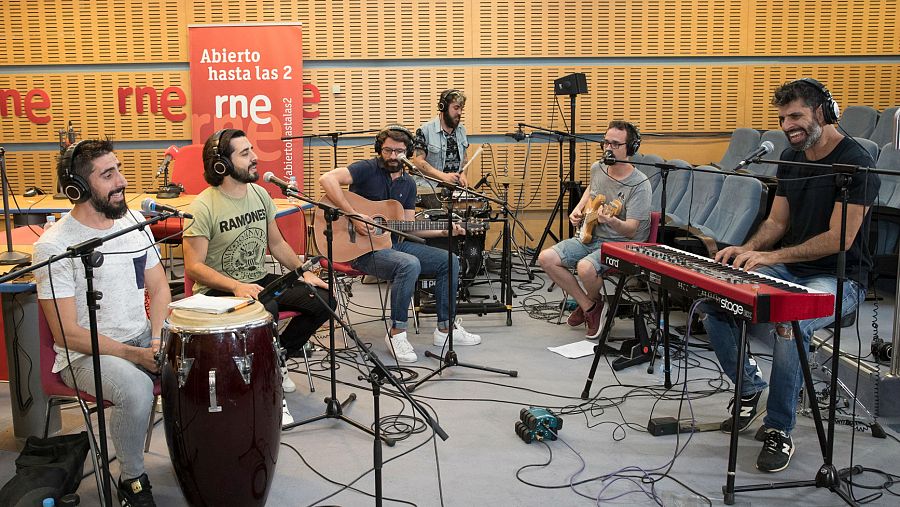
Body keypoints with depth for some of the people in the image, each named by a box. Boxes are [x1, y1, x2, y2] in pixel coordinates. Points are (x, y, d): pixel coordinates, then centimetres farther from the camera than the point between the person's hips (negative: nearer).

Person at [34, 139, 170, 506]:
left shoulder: (134, 222, 4)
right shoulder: (54, 246, -15)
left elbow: (159, 289, 10)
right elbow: (67, 333, -16)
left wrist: (159, 339, -8)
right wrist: (134, 355, -21)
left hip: (144, 338, 6)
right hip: (86, 353, -6)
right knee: (136, 389, -34)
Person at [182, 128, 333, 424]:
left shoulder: (259, 194, 5)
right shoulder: (203, 207, -16)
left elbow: (276, 243, 14)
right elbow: (193, 267, -19)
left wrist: (304, 273, 1)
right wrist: (237, 286, -32)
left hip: (259, 281, 7)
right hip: (218, 290, -7)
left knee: (323, 298, -11)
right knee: (266, 310, -37)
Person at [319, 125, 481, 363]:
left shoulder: (408, 183, 12)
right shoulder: (367, 169, -10)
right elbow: (327, 179, -25)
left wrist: (443, 231, -1)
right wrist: (354, 215, -30)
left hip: (394, 243, 8)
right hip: (363, 248, -8)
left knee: (450, 262, 1)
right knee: (410, 265, -35)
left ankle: (445, 328, 10)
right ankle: (396, 333, -19)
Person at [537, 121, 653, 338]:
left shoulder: (639, 184, -18)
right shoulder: (597, 168, 3)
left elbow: (631, 231, -24)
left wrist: (611, 221, -44)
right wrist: (579, 208, 12)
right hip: (591, 237, 8)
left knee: (585, 267, -36)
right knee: (546, 258, -11)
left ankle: (594, 302, 2)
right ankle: (588, 307, 1)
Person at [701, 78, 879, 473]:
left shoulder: (855, 163, -15)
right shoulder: (791, 158, 8)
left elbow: (839, 239, -20)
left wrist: (771, 256, -25)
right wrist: (748, 249, -9)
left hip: (838, 278, -7)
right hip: (789, 269, 7)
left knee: (789, 325, -37)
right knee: (712, 302, -13)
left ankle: (779, 430, -17)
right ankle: (750, 388, 7)